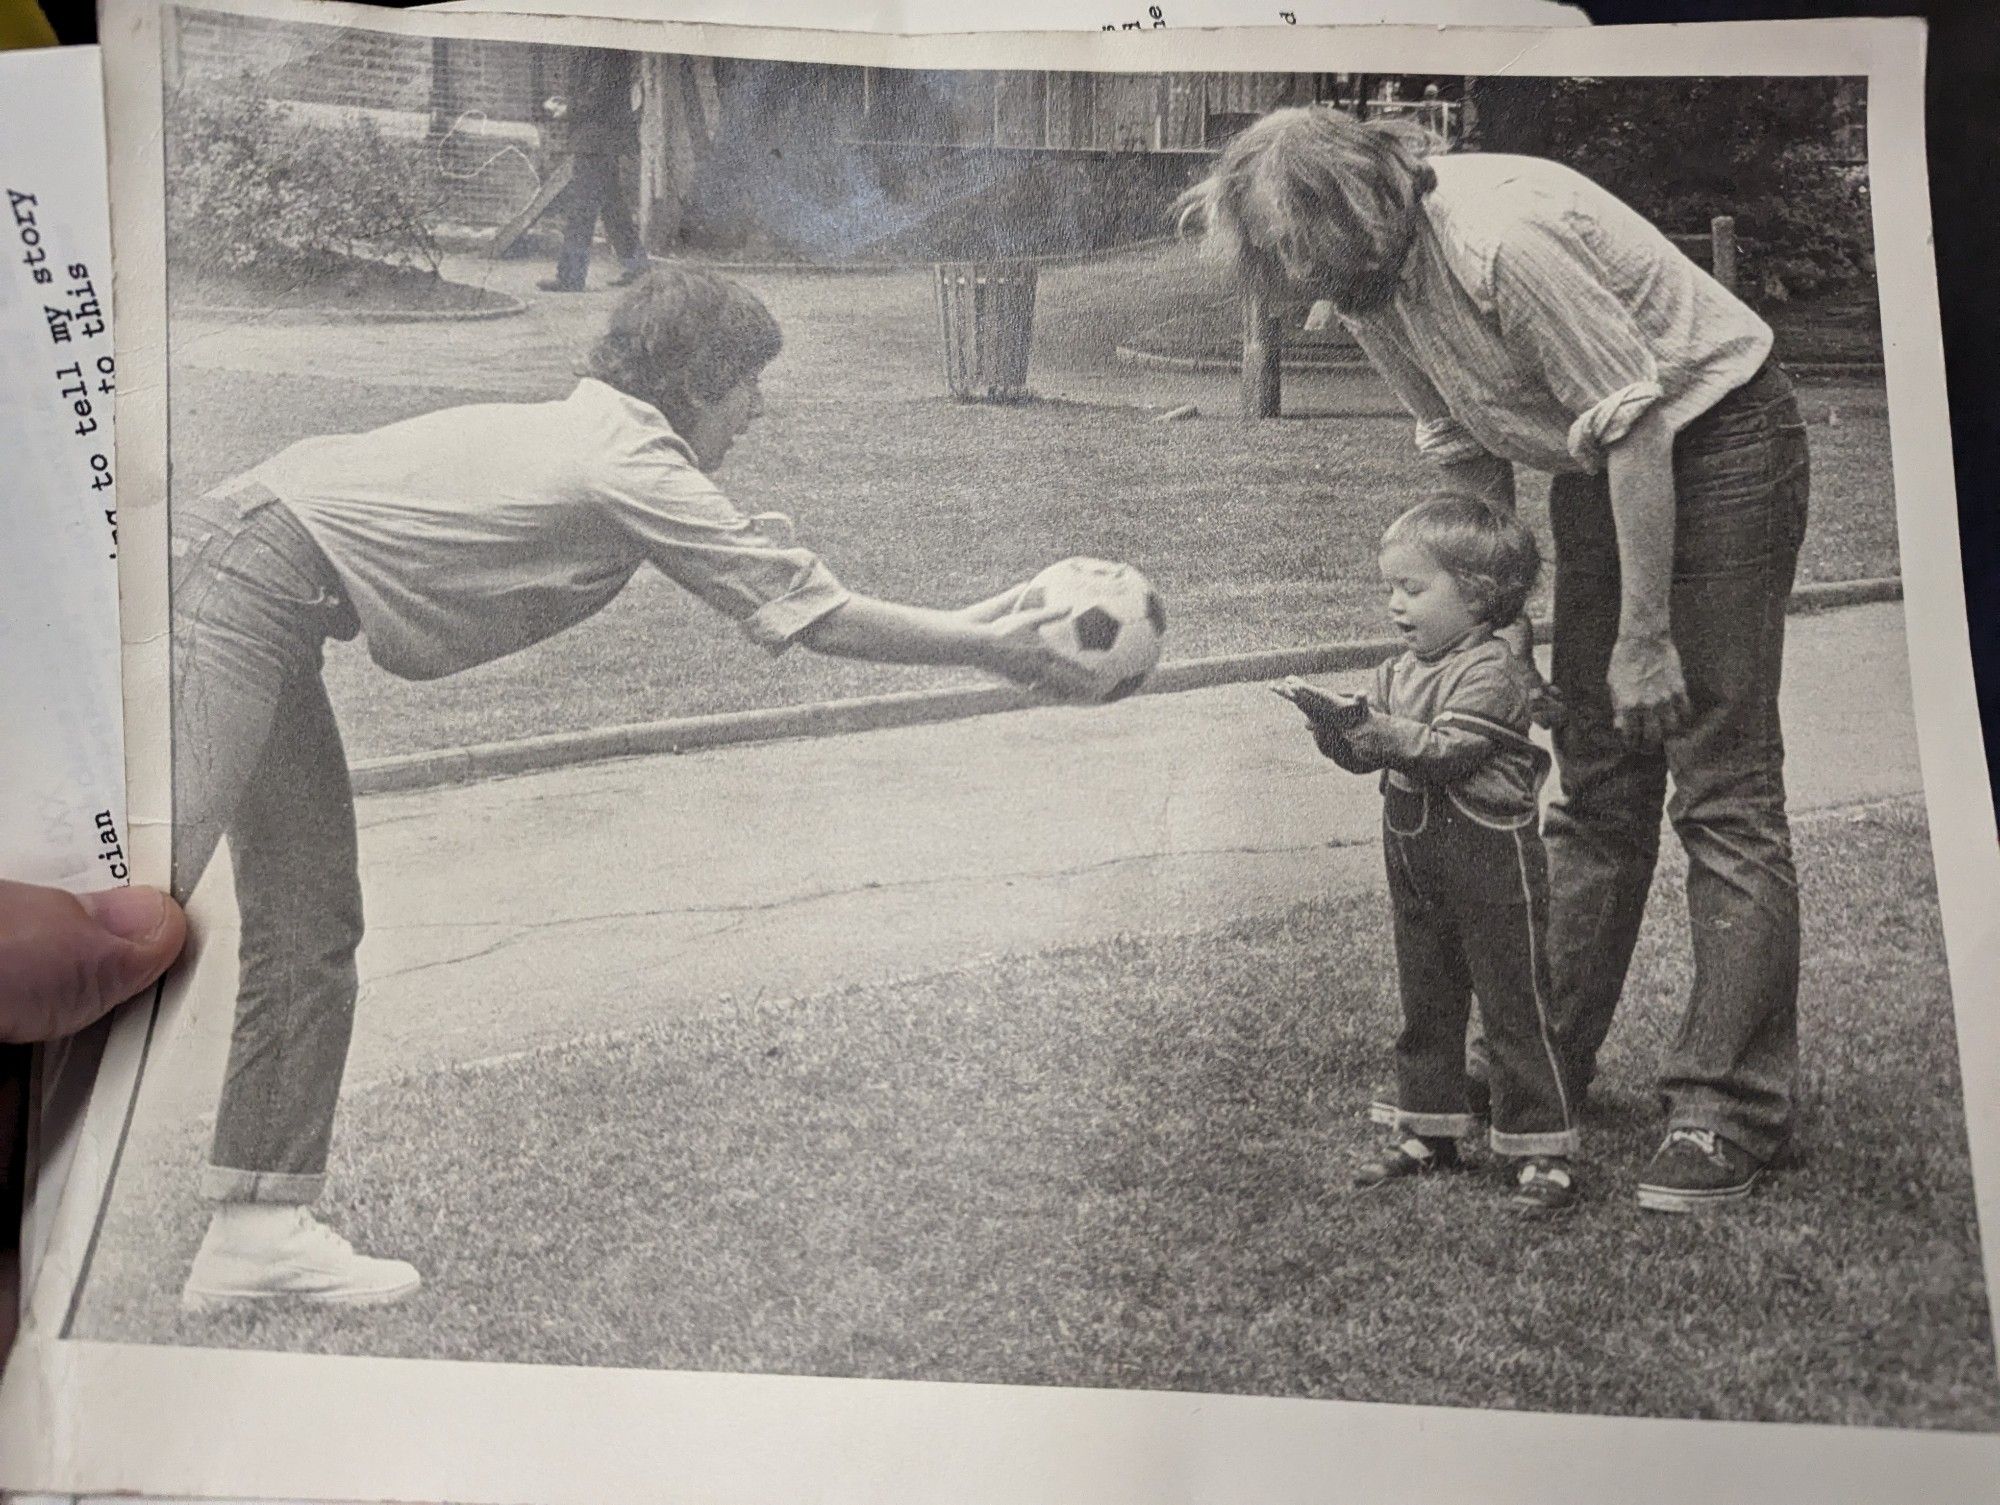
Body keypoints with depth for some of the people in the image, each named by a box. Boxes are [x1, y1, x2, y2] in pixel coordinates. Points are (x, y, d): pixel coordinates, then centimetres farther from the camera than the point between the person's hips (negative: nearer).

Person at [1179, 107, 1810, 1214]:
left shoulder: (1500, 240, -30)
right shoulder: (1367, 277, -4)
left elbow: (1633, 426, -25)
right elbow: (1470, 456, 6)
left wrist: (1643, 635, -22)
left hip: (1717, 437, -8)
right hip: (1600, 468, 8)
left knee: (1723, 789, -8)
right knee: (1595, 779, 10)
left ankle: (1729, 1110, -2)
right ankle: (1547, 1062, 18)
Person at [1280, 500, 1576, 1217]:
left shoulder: (1490, 671, -15)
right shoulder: (1398, 672, 10)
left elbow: (1449, 752, -25)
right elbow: (1372, 754, 5)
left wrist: (1373, 727, -30)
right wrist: (1339, 731, -15)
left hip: (1492, 865, -8)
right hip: (1415, 863, 8)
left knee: (1514, 1008, -1)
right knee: (1425, 1004, 16)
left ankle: (1541, 1149, 6)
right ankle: (1427, 1130, 29)